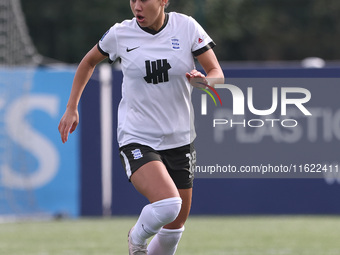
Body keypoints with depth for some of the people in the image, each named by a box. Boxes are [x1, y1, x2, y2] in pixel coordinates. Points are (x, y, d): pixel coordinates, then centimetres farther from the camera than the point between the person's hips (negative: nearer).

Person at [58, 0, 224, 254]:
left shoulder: (187, 27, -5)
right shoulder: (121, 34, -5)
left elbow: (217, 73, -4)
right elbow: (89, 62, 14)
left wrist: (204, 80, -28)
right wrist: (72, 108, 11)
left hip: (179, 139, 3)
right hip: (136, 140, -3)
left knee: (176, 224, 10)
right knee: (167, 204, -26)